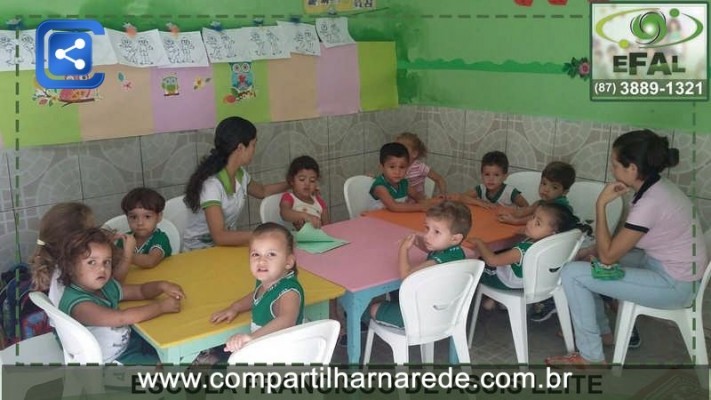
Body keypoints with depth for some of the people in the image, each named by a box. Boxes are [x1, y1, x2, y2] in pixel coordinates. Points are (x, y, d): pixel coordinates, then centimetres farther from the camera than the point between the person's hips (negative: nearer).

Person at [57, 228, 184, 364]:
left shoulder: (106, 286, -4)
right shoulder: (79, 305, -29)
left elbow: (141, 291, 8)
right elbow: (122, 317, -37)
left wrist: (161, 286, -15)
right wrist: (161, 306, -27)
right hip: (113, 360, -8)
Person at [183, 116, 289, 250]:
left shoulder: (240, 174, -3)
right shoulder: (212, 183, -27)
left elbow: (262, 191, 21)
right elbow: (219, 236, -33)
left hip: (227, 241, 7)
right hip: (201, 248, -7)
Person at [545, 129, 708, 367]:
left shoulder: (650, 203, -29)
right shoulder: (657, 187, 0)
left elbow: (607, 256, -21)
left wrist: (601, 204, -19)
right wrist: (595, 250, -3)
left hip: (674, 285, -9)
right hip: (665, 265, 10)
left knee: (572, 273, -15)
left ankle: (590, 357, -1)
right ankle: (602, 331, 28)